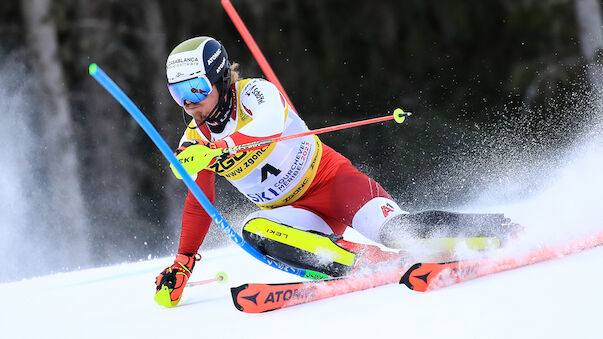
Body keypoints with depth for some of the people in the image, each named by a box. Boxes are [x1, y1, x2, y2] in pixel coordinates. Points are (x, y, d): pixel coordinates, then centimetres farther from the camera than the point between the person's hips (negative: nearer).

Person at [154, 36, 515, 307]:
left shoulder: (254, 92, -13)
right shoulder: (195, 140, 5)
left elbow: (271, 125, -37)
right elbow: (198, 205, 15)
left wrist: (214, 151, -48)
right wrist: (182, 265, 11)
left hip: (330, 178, -5)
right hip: (296, 213, 5)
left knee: (393, 229, -30)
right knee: (255, 231, -29)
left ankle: (497, 229, -17)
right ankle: (377, 262, -36)